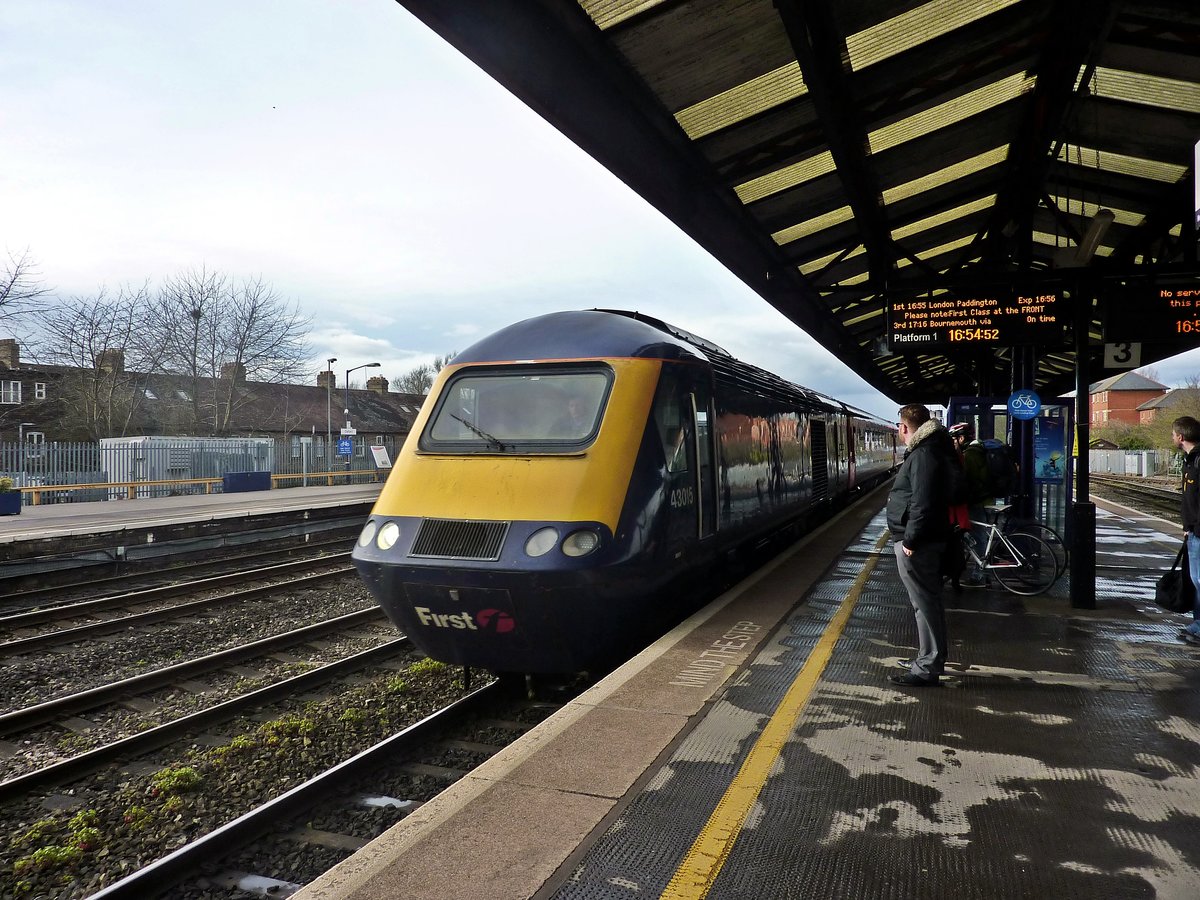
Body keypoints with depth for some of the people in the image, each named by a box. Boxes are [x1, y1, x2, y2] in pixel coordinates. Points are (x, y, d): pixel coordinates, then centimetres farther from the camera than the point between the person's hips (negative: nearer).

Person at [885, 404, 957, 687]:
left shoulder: (924, 455, -18)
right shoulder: (926, 450, 16)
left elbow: (923, 504, -26)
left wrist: (910, 539, -22)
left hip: (917, 543, -11)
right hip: (923, 539, 11)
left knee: (925, 603, -5)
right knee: (928, 602, 18)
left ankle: (927, 669, 0)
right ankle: (931, 658, 29)